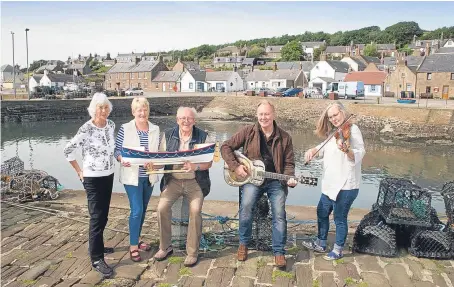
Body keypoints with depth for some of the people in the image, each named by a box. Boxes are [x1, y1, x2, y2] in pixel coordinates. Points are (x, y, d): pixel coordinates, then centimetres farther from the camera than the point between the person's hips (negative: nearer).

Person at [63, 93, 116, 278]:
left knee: (103, 215, 17)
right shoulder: (86, 129, -18)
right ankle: (96, 259, 4)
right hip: (93, 178, -6)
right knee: (97, 217, -5)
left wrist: (119, 159, 10)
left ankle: (96, 245, 36)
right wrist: (79, 172, -8)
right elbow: (68, 150, -12)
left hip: (109, 176, 7)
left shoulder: (111, 125, 1)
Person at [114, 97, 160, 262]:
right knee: (136, 210, -7)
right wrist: (122, 160, -24)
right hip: (132, 176, -4)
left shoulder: (155, 130, 3)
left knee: (143, 210, 15)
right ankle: (133, 246, 9)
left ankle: (136, 240, 33)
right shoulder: (125, 129, -7)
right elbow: (117, 150, -5)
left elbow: (158, 152, 6)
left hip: (149, 176, 5)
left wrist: (154, 162, -13)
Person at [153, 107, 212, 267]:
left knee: (195, 210, -20)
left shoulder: (202, 136, -1)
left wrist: (195, 166, -23)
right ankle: (165, 247, 7)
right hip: (173, 180, 2)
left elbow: (209, 163, -3)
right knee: (162, 207, -16)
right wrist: (153, 165, -16)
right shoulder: (168, 135, 5)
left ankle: (192, 252, -1)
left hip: (194, 181, -2)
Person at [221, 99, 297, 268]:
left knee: (279, 214, -14)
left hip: (276, 180, 1)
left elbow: (289, 163, 8)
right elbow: (226, 147, 2)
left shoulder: (284, 137, 5)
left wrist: (289, 178, -12)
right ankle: (244, 244, 1)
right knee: (246, 206, -24)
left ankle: (279, 252, 6)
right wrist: (235, 166, -10)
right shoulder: (248, 132, 2)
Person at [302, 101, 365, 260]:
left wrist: (347, 150, -43)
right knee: (322, 212, 19)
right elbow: (324, 147, 21)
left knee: (340, 218, 4)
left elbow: (359, 154, -23)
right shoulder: (333, 133, 12)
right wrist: (313, 150, 1)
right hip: (330, 184, 9)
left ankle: (338, 250, 22)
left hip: (346, 185, -9)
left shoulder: (352, 129, -14)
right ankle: (320, 244, 36)